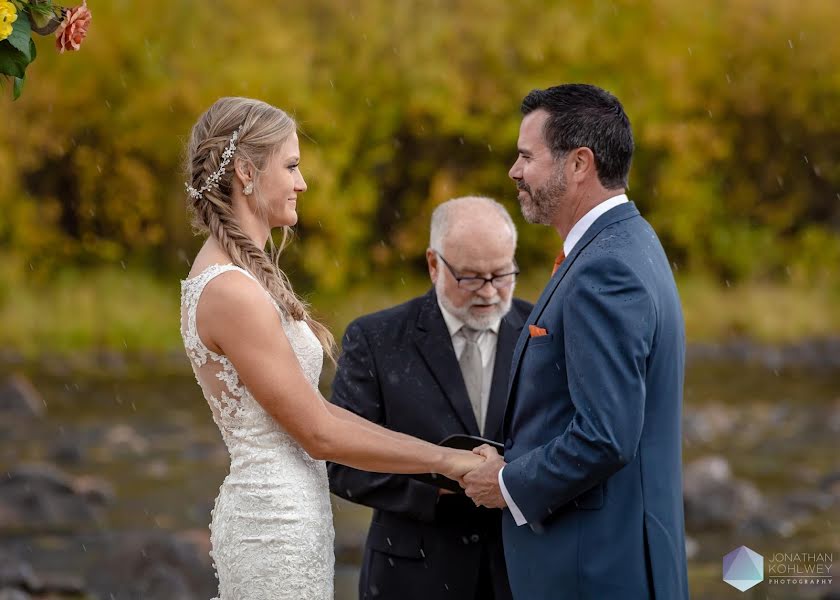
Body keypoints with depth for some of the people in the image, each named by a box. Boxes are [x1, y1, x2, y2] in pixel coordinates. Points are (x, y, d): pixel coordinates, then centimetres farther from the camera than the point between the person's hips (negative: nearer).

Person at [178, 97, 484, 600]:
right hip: (278, 524, -9)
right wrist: (443, 460, -9)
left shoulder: (232, 277, 12)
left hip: (275, 516, 9)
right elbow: (319, 433, -15)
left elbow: (313, 408, 13)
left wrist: (432, 452, 10)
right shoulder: (230, 292, -17)